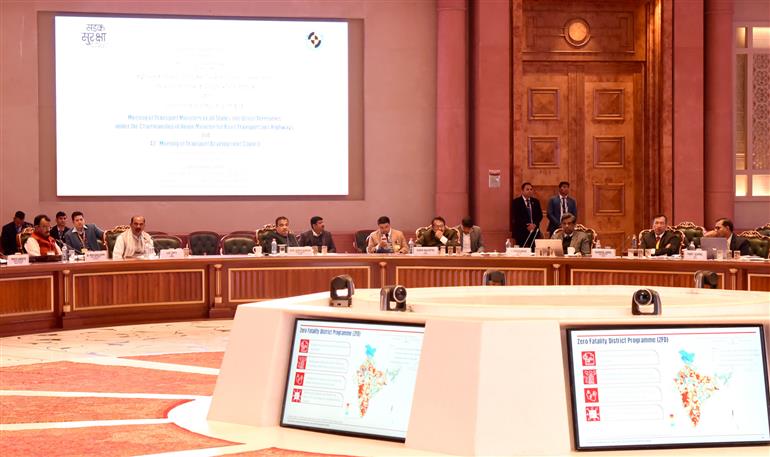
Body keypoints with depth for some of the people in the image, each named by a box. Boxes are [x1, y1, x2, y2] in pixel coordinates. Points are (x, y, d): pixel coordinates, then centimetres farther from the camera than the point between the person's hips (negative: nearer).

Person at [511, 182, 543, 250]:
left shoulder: (536, 201, 15)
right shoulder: (516, 202, 0)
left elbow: (540, 215, 11)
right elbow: (515, 217, -7)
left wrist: (535, 224, -7)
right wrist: (526, 226, -14)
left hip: (534, 231, 4)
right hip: (521, 232, -4)